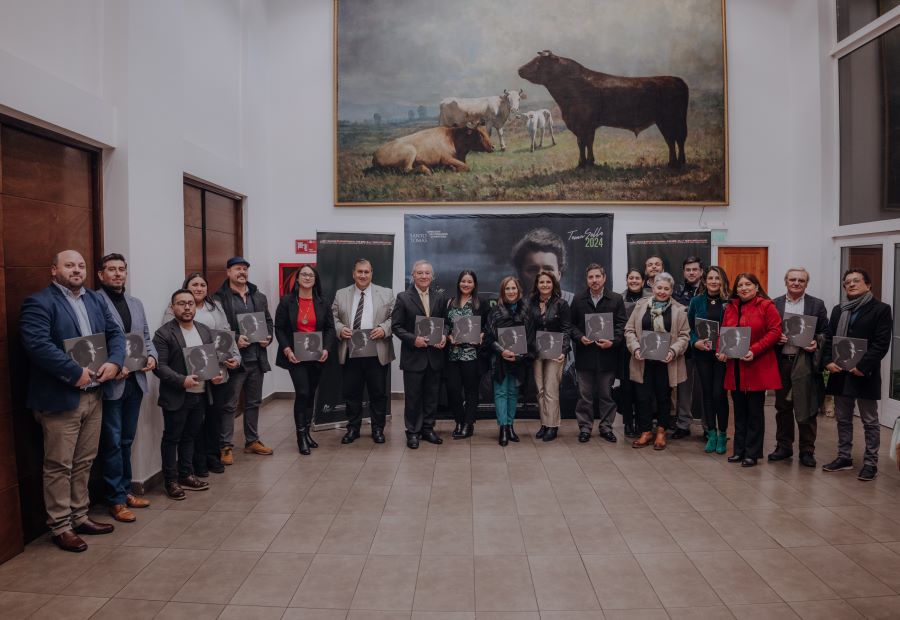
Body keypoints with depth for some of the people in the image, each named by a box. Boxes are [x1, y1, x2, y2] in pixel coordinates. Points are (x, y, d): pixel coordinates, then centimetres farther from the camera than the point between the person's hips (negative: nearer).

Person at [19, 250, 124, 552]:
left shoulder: (96, 300, 13)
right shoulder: (39, 303, -10)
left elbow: (115, 333, 11)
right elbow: (37, 345, -22)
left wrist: (114, 362, -8)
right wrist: (75, 373, -21)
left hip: (93, 394, 7)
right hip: (60, 398, -7)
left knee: (84, 462, 16)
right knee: (59, 466, 4)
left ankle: (80, 517, 29)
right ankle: (60, 527, 15)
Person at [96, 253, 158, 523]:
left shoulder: (136, 303, 15)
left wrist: (152, 356, -1)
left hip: (135, 380, 7)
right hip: (110, 382, -6)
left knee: (127, 440, 16)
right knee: (112, 443, 2)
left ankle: (125, 490, 28)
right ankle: (116, 499, 12)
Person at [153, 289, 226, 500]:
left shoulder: (205, 331, 10)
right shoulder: (164, 333, -9)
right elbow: (159, 366, -14)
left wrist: (217, 373, -3)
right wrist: (182, 380, -24)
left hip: (200, 395, 6)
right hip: (176, 397, -6)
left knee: (189, 437, 16)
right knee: (171, 439, 6)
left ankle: (186, 475, 27)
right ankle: (171, 481, 16)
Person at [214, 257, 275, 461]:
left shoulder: (259, 297, 12)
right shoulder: (220, 298, -8)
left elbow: (268, 321, 18)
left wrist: (268, 337, 1)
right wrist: (234, 339, -21)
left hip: (257, 359, 6)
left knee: (253, 402, 16)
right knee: (229, 405, 0)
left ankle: (252, 441, 29)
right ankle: (226, 447, 8)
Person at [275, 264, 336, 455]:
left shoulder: (322, 303, 6)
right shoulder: (287, 301, -1)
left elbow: (330, 328, 5)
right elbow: (279, 328, -2)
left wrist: (326, 348, -10)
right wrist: (287, 349, -14)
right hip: (296, 356, -3)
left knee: (311, 394, 10)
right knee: (302, 393, -11)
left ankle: (306, 432, 21)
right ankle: (301, 436, 0)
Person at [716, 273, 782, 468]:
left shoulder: (766, 306, -5)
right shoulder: (731, 308, 11)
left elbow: (775, 331, -10)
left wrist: (754, 351, -19)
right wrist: (721, 350, -3)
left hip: (757, 368, -5)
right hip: (735, 368, 5)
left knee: (755, 412, 4)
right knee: (739, 411, 12)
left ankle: (752, 453, 13)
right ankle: (739, 450, 22)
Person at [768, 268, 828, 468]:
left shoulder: (817, 304, 6)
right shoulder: (775, 304, 8)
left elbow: (825, 332, 6)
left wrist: (816, 343, -12)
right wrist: (776, 338, -10)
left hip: (805, 360, -2)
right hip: (781, 360, 2)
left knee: (805, 407, 0)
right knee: (782, 406, 11)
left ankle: (807, 450, 12)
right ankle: (784, 446, 23)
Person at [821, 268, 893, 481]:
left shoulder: (880, 309, -4)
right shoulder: (838, 310, 13)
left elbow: (881, 344, -11)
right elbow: (828, 338, 10)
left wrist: (862, 366, -18)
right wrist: (828, 361, -6)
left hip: (864, 374, -5)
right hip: (839, 372, 6)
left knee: (870, 421, 4)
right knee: (843, 419, 13)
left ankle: (870, 463, 12)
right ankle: (844, 457, 24)